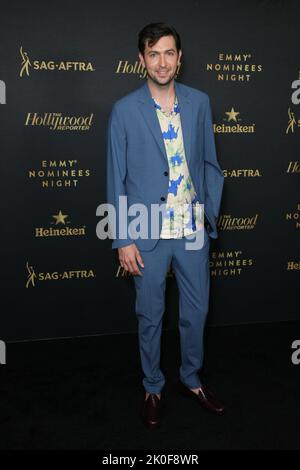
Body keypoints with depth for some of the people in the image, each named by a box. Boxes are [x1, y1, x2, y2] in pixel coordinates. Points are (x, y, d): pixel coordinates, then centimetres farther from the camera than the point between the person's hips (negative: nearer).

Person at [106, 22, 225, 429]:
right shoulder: (124, 110, -6)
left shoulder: (199, 102, 3)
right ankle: (153, 388, 34)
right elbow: (116, 179, -5)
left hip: (193, 229, 3)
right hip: (147, 234, -2)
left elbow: (209, 162, 10)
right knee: (150, 315, 12)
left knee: (196, 309, 15)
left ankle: (191, 380, 38)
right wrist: (123, 239, -8)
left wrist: (211, 212, 3)